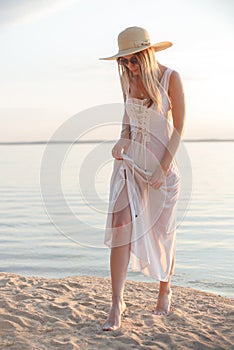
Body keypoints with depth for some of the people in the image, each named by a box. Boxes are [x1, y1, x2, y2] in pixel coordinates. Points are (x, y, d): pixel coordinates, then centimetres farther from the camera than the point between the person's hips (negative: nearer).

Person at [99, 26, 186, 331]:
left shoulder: (170, 78, -11)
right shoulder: (128, 78, 3)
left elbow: (180, 127, -10)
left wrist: (163, 168, -16)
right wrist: (122, 139, -2)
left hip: (163, 163, -3)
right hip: (130, 160, 3)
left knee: (163, 231, 8)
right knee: (120, 226, -10)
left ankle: (165, 290, 31)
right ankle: (117, 303, -5)